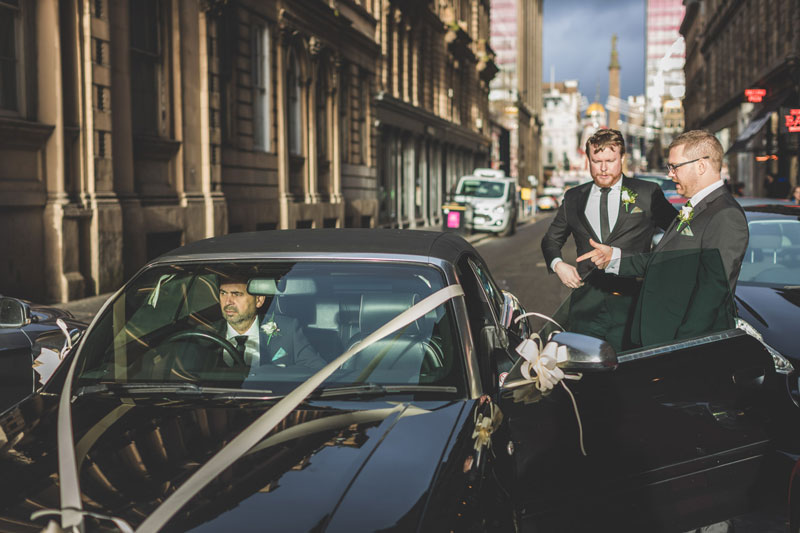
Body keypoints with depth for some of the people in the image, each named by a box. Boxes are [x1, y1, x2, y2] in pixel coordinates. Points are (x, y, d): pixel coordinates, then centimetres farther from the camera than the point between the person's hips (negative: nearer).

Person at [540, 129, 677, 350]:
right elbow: (551, 239, 24)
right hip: (586, 305, 2)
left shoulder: (648, 194, 6)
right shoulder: (573, 198, 14)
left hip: (630, 305, -2)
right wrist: (557, 264, 5)